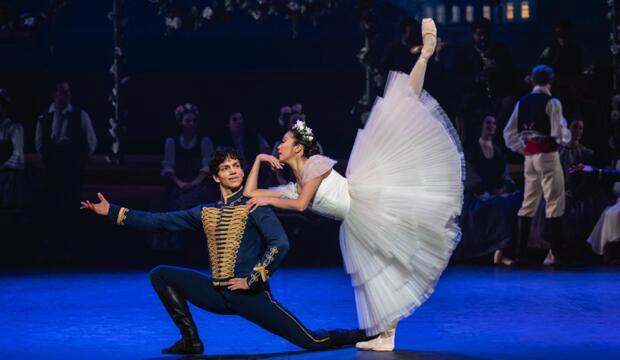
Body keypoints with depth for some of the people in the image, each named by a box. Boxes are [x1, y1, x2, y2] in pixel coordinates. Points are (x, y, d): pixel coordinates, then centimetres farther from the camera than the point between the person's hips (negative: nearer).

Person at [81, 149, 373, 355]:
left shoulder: (253, 205, -4)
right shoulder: (206, 213, 12)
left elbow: (280, 244, -15)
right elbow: (159, 221, 11)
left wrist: (253, 280, -16)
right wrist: (113, 212, 6)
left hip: (250, 294, -5)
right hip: (217, 294, 5)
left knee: (313, 343, -13)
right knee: (160, 275, 1)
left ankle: (365, 336, 14)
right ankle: (191, 341, 2)